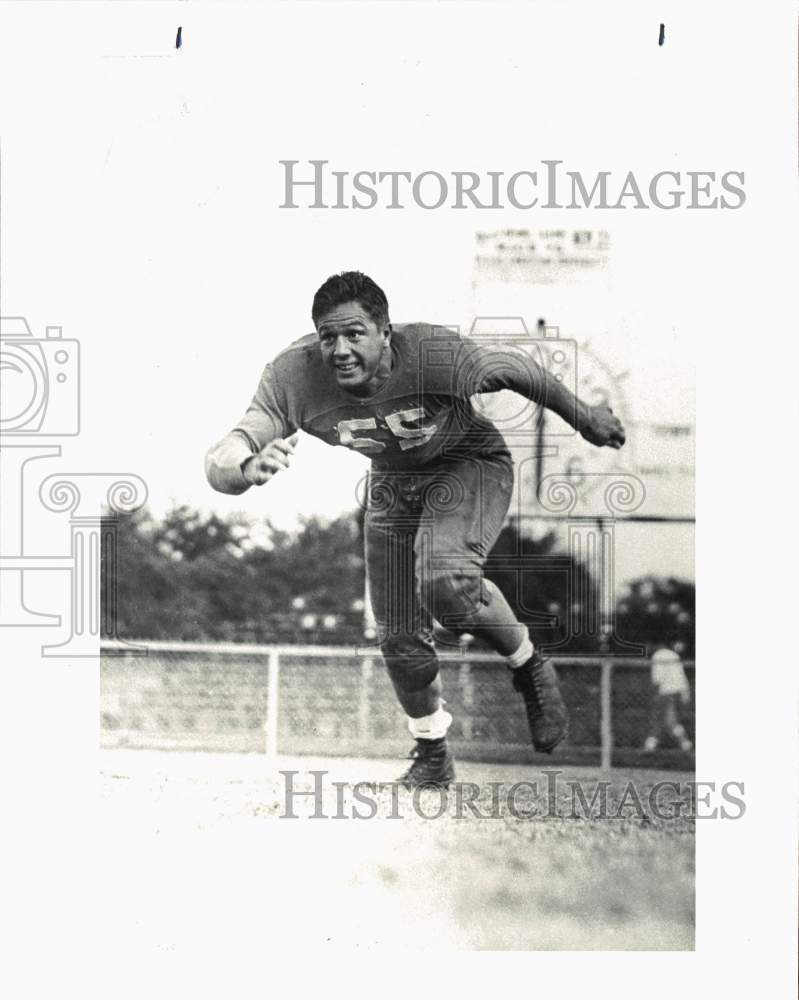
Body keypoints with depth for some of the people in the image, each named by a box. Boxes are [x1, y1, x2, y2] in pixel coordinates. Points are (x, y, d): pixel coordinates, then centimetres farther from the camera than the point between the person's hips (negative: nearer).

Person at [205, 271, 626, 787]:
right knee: (399, 637, 9)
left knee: (445, 581, -33)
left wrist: (586, 418, 0)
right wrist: (248, 468, -59)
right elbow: (219, 463, -34)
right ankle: (432, 755, 36)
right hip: (393, 483, 4)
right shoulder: (293, 378, -29)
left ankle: (530, 669, -4)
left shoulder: (436, 355, -35)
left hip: (471, 464, -4)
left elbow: (518, 370, -16)